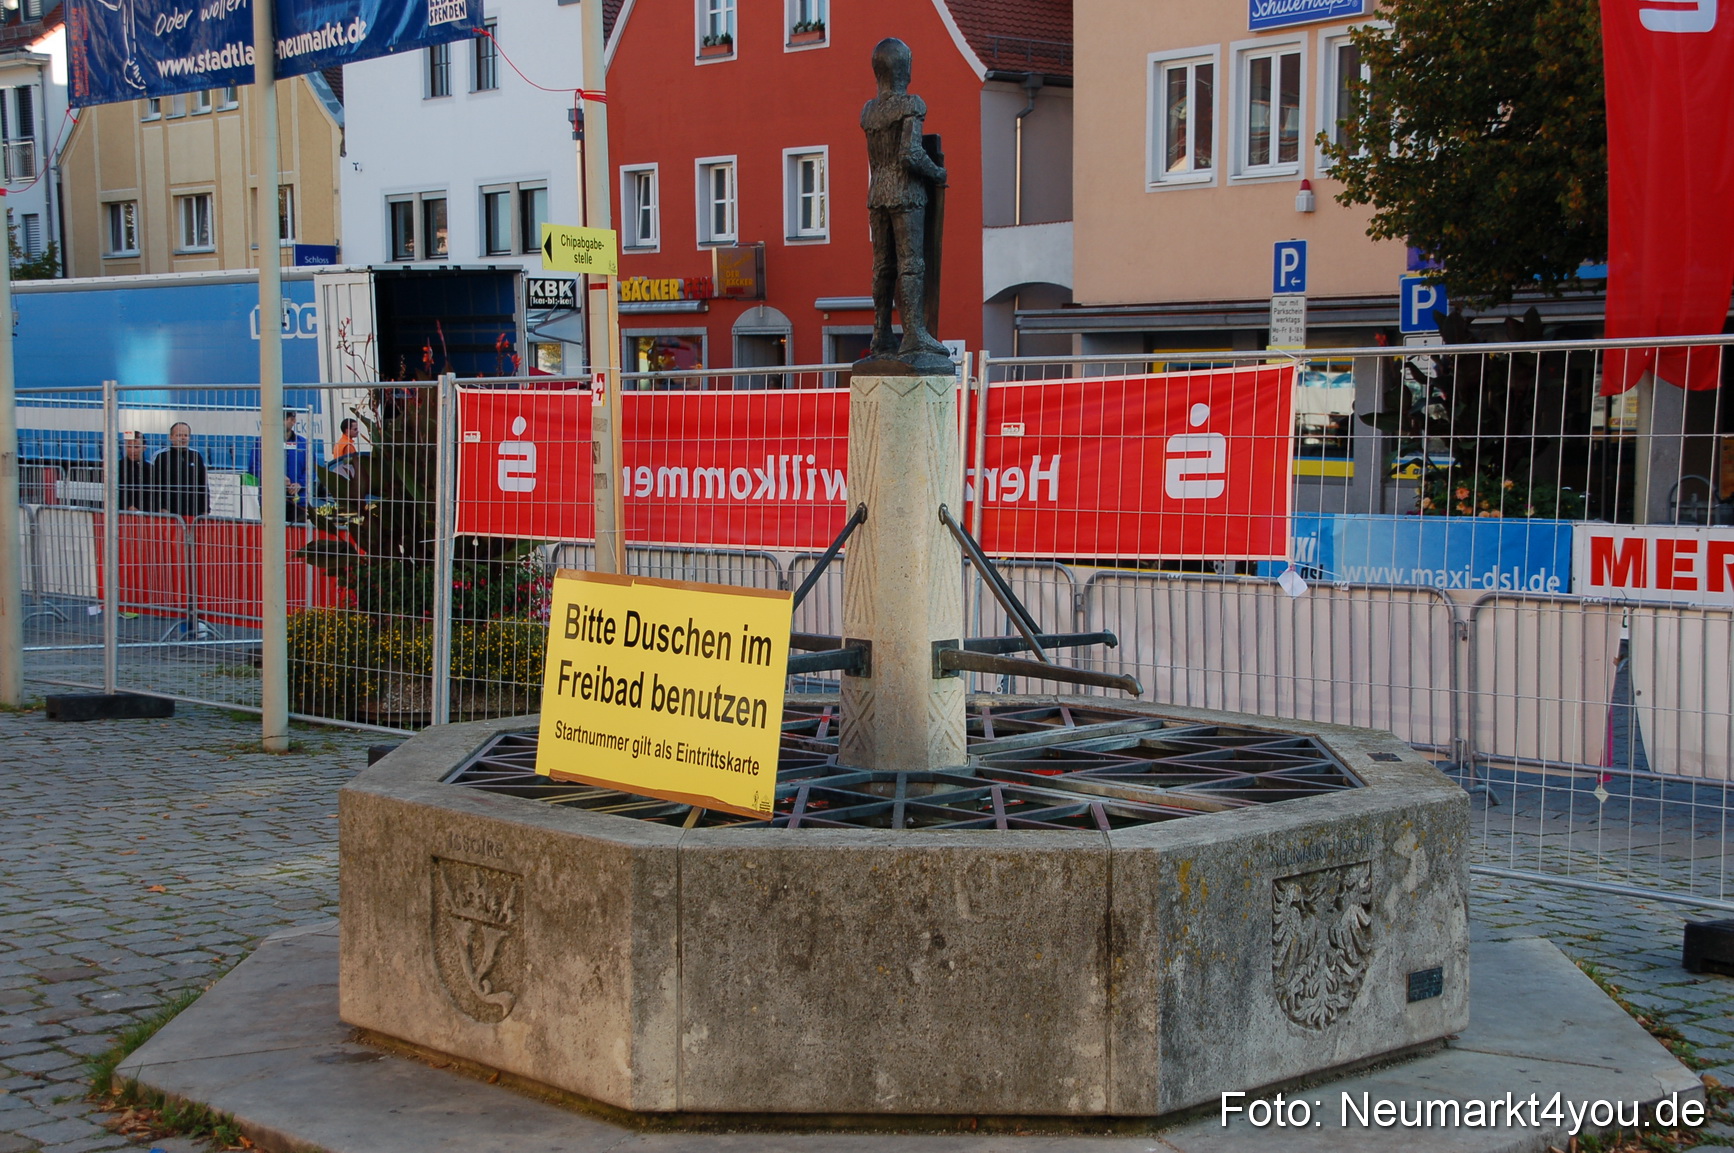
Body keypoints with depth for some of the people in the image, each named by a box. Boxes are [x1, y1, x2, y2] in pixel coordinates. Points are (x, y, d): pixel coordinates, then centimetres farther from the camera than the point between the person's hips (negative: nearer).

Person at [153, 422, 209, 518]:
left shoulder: (196, 457, 11)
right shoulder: (161, 457, 0)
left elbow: (204, 486, 16)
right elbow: (154, 486, -2)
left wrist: (205, 511, 10)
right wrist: (162, 509, -8)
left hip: (194, 514, 3)